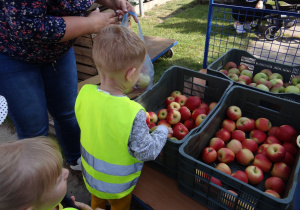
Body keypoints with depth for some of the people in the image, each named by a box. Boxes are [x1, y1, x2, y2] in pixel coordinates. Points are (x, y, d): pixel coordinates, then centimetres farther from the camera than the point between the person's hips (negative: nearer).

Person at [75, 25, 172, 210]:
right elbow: (147, 152, -25)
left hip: (91, 175, 4)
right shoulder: (133, 114, -39)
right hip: (117, 186, -4)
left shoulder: (84, 93, -23)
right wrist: (162, 131, -8)